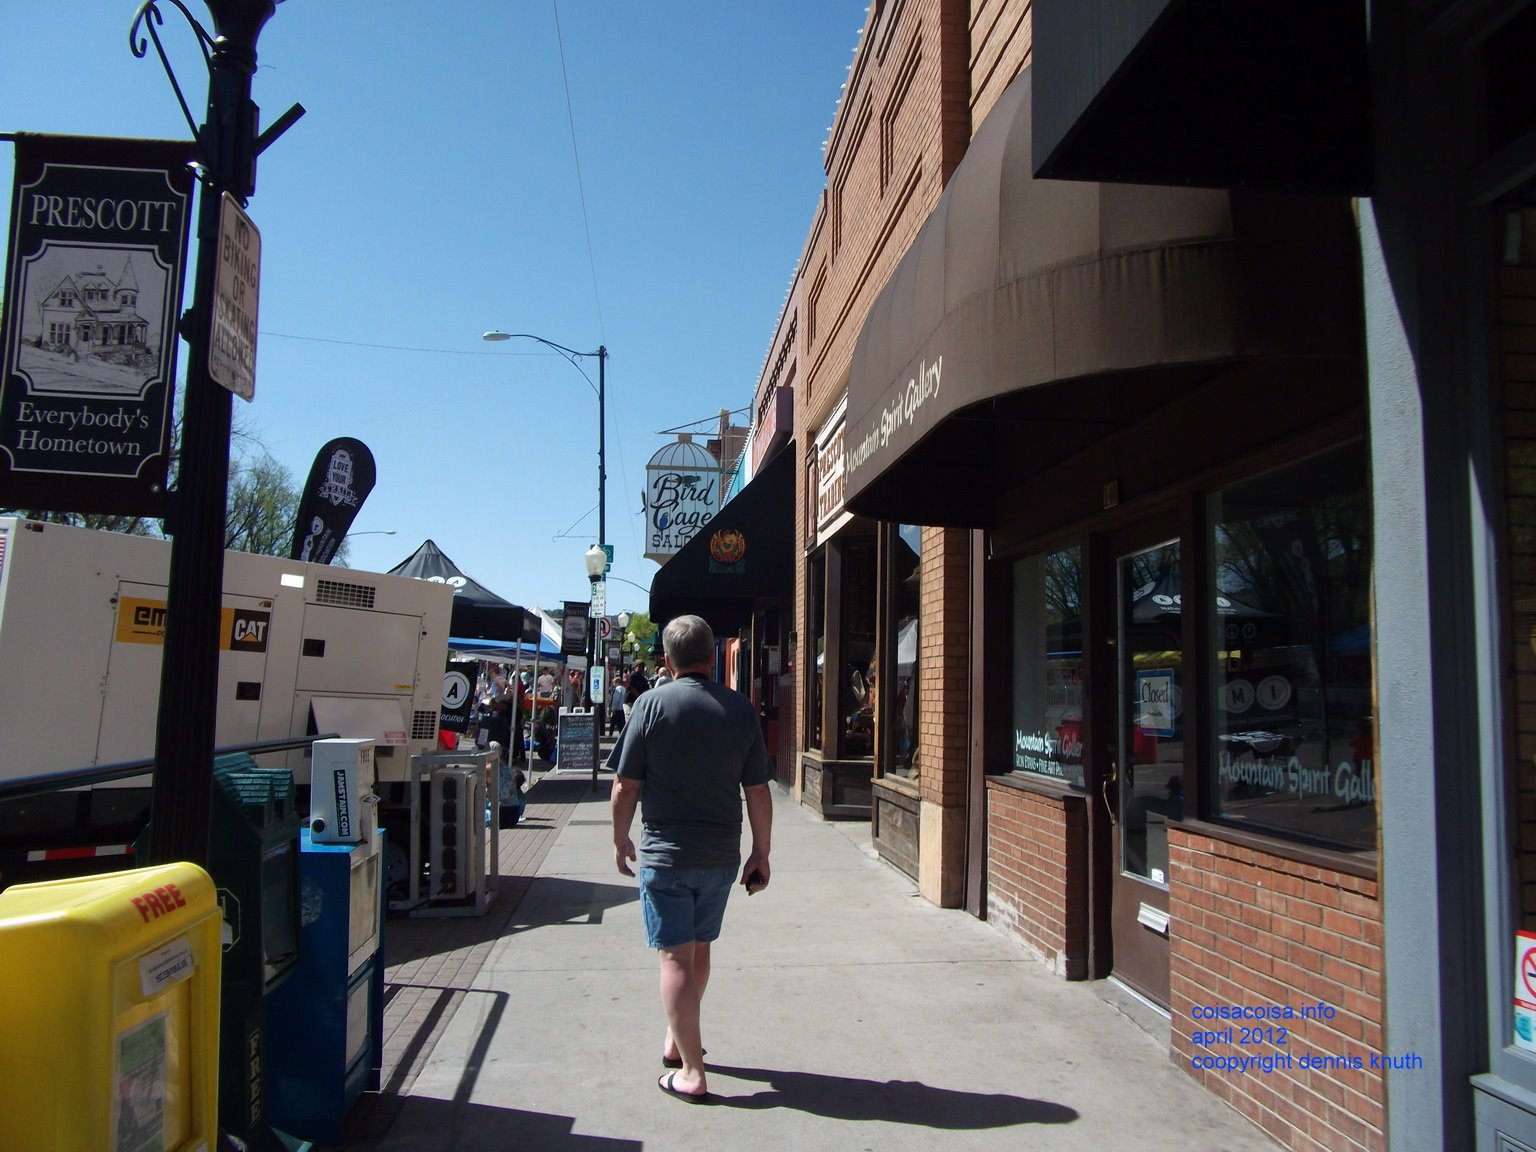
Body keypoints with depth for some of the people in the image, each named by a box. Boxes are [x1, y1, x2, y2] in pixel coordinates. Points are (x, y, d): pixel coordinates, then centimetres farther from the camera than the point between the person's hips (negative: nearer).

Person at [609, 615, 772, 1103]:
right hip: (721, 856, 4)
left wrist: (620, 840, 7)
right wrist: (761, 852, 9)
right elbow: (758, 791, 0)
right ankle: (677, 1041, 37)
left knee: (675, 957, 2)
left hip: (665, 854, -4)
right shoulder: (741, 709, -2)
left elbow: (626, 785, -8)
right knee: (698, 948, 20)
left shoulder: (652, 704, -10)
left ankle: (691, 1073, 2)